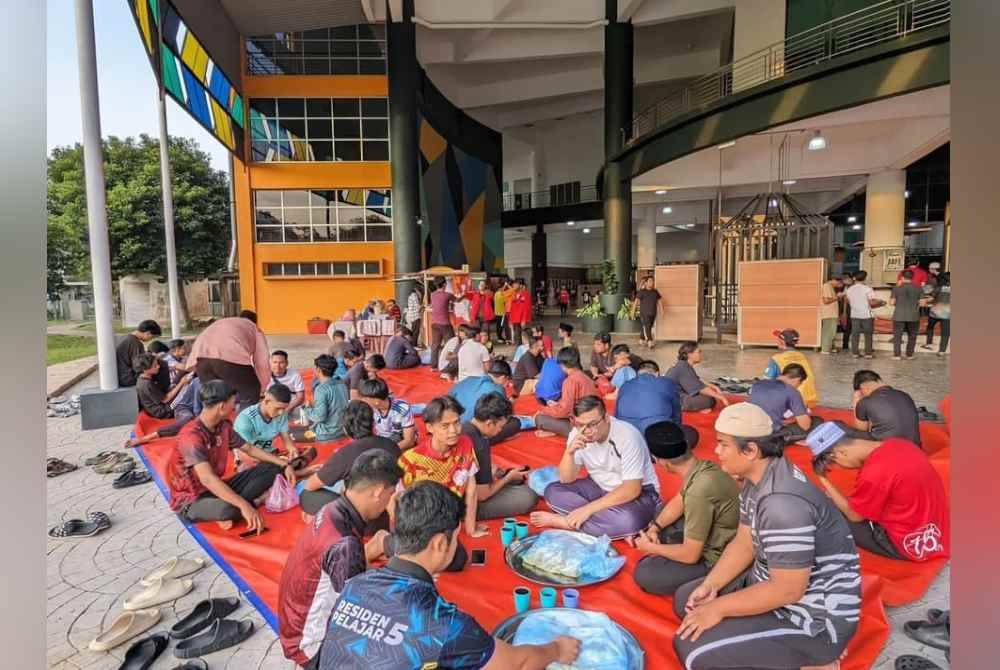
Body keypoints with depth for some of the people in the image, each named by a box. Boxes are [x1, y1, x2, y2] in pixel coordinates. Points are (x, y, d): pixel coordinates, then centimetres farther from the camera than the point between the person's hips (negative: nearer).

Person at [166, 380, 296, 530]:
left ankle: (234, 505, -12)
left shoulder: (223, 426, -2)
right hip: (190, 501, -8)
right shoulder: (191, 436, -28)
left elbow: (249, 449, 11)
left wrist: (284, 464, 4)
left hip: (215, 489, 8)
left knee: (270, 468, 1)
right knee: (227, 509, -41)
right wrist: (244, 506, -45)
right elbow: (207, 479, -38)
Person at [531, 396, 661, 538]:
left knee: (628, 520, -38)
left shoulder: (627, 436, -27)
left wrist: (588, 509, -31)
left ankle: (562, 521, -19)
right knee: (552, 491, -14)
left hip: (638, 492, -5)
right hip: (599, 487, 5)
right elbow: (566, 479, -8)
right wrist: (569, 452, -29)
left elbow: (632, 489, -28)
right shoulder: (577, 433, -12)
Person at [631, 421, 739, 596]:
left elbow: (690, 555, -25)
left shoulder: (699, 492, -35)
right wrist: (654, 528, 0)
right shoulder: (703, 467, -8)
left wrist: (650, 547, -9)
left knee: (644, 574, -12)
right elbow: (678, 501, 12)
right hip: (714, 538, 9)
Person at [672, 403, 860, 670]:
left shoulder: (782, 502, -32)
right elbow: (744, 543, 6)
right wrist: (710, 585, -6)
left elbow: (788, 590, -28)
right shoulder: (757, 477, 0)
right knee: (686, 600, 12)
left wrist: (719, 608, -19)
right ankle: (781, 649, 9)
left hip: (814, 615, -10)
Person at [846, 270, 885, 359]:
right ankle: (868, 353, 6)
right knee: (868, 335, 5)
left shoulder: (850, 289, 3)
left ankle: (855, 353, 6)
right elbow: (872, 302, -15)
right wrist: (880, 302, 3)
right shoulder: (867, 289, -11)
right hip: (866, 315, -4)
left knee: (855, 334, 6)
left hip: (854, 314, 4)